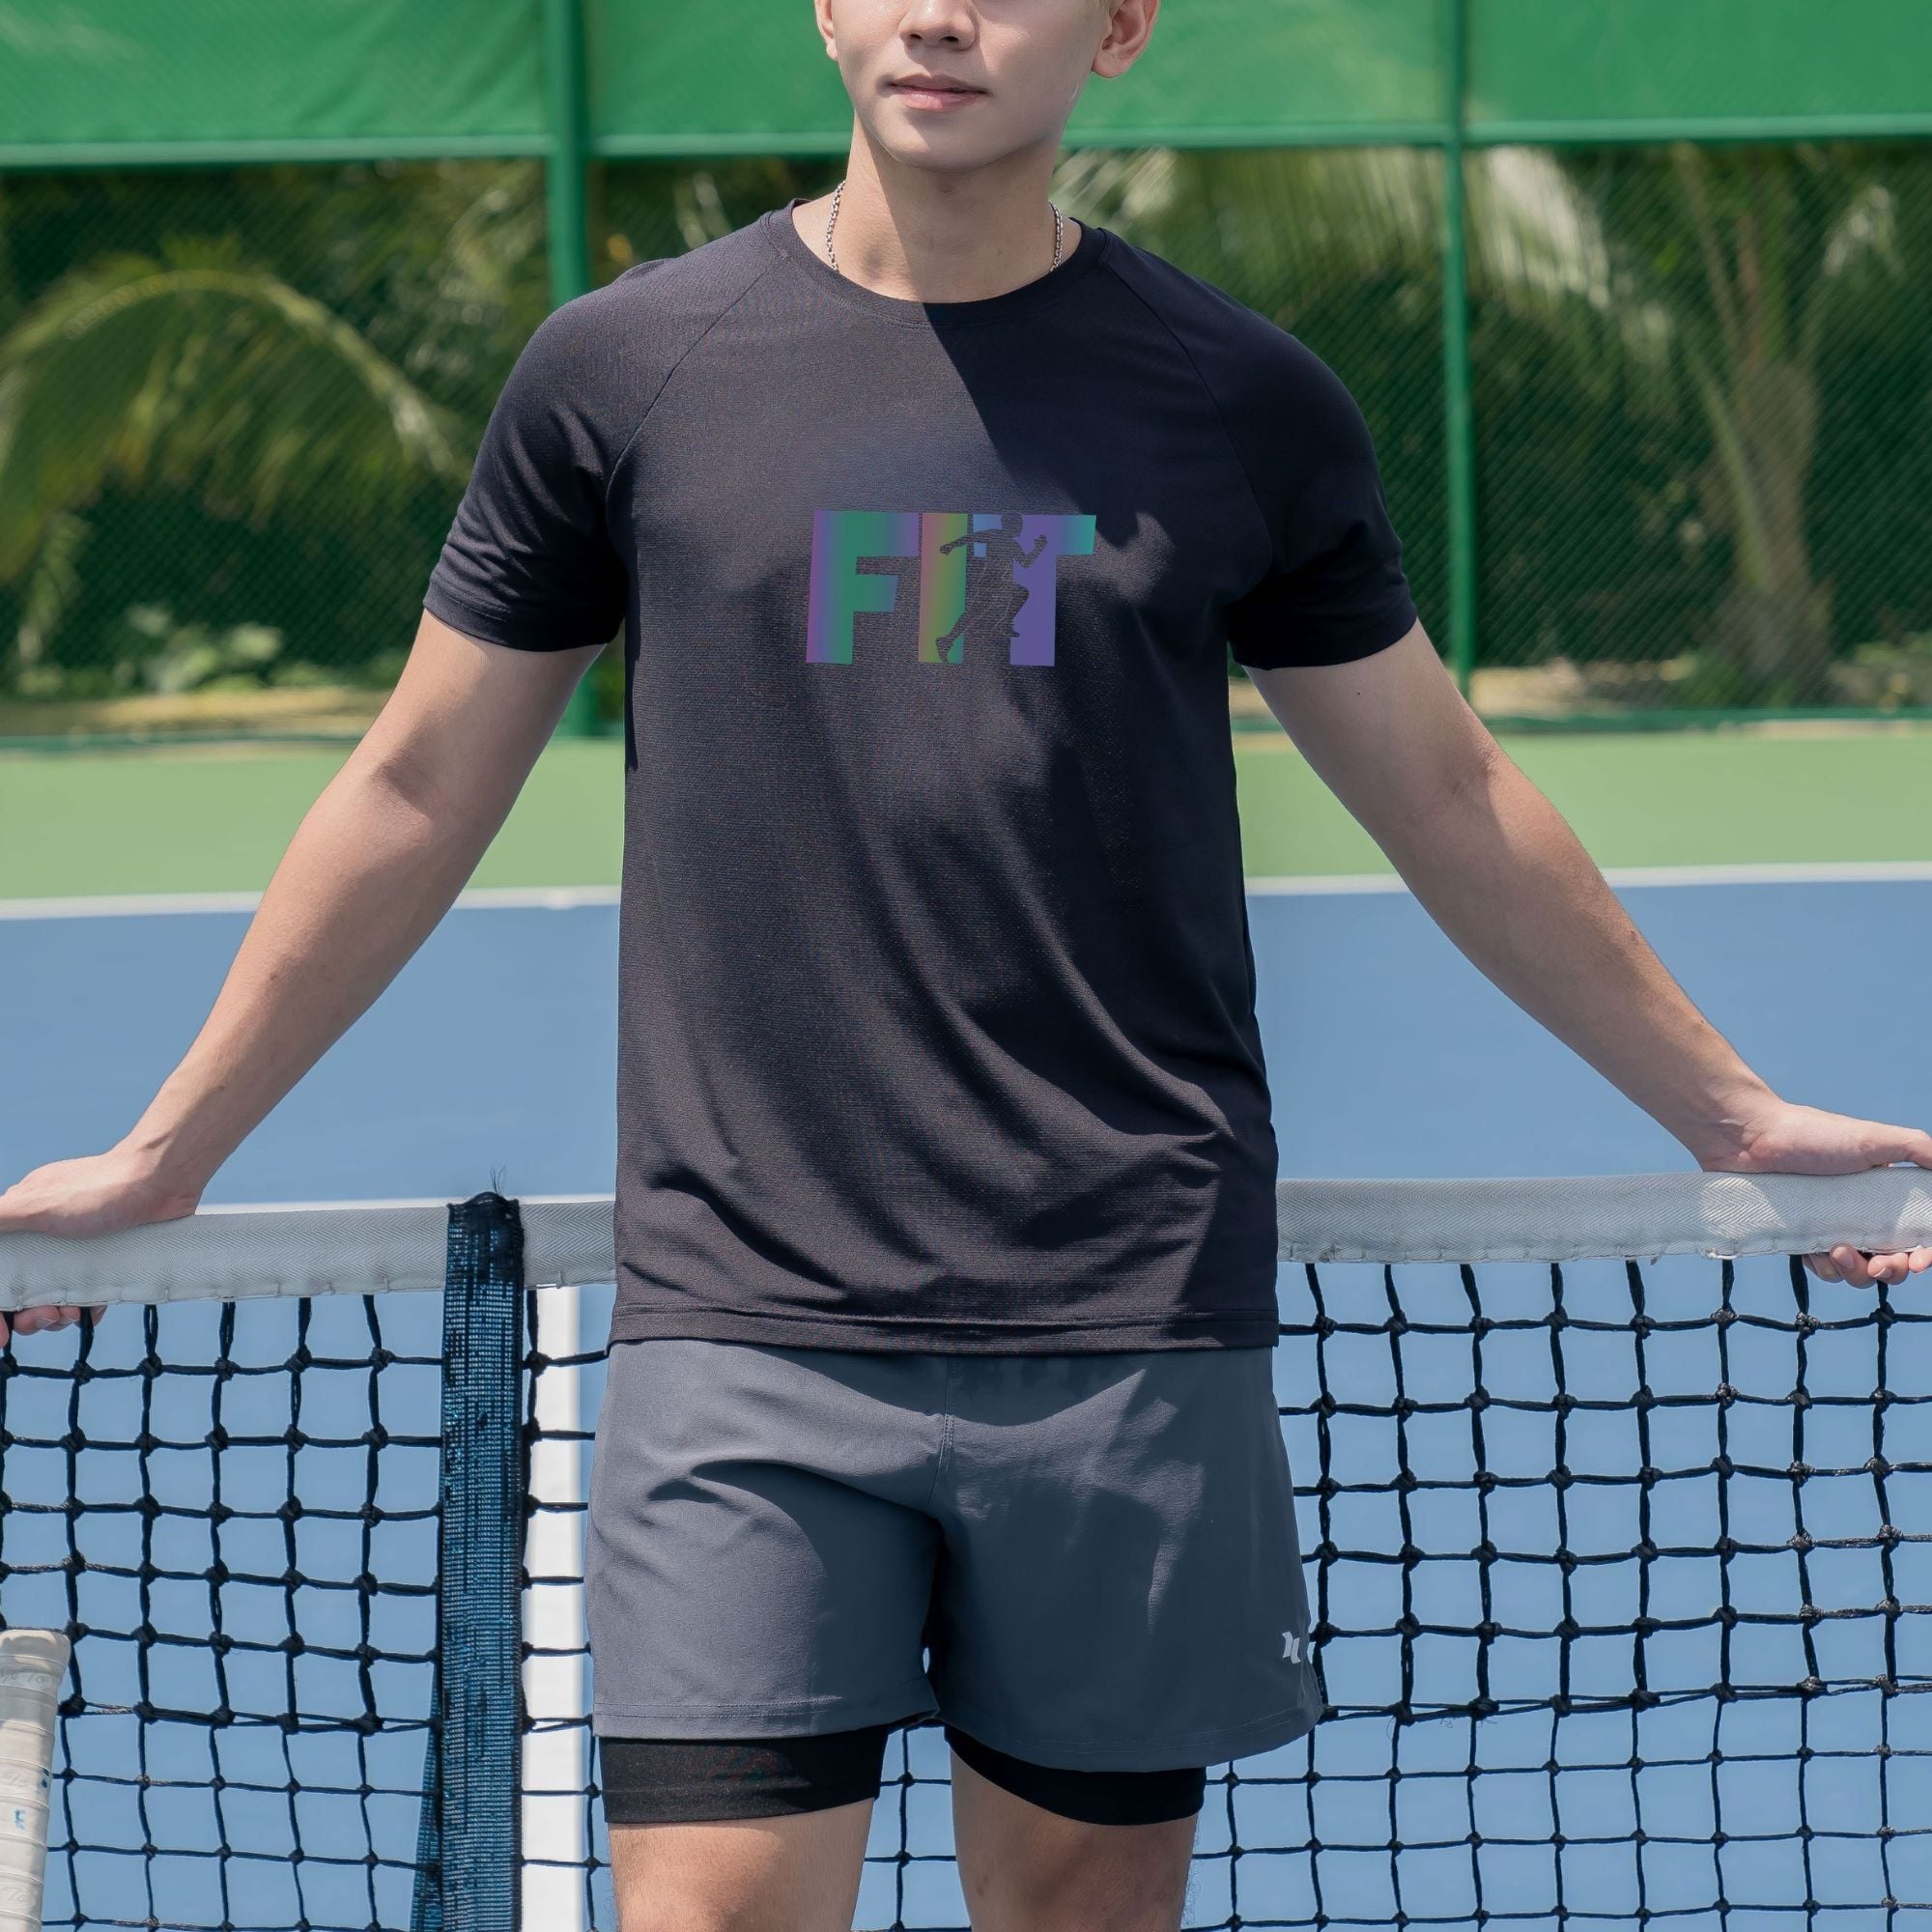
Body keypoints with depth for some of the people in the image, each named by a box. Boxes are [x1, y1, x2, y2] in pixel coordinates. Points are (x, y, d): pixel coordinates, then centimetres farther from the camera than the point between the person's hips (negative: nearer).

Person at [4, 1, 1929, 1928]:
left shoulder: (1246, 401, 5)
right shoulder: (619, 371, 3)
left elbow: (1446, 797, 17)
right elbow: (416, 795, 13)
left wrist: (1732, 1110, 22)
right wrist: (163, 1155, 17)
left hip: (1131, 1330, 1)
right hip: (743, 1323, -1)